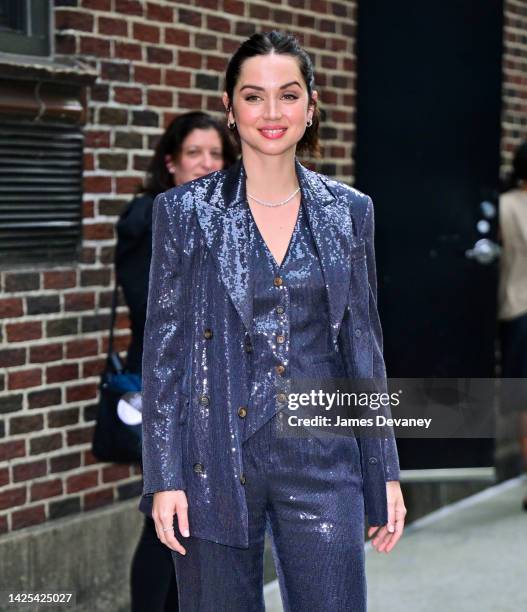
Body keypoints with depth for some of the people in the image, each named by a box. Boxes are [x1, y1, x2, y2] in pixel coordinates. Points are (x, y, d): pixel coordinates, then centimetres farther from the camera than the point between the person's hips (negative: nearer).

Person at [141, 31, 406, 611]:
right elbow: (164, 346, -1)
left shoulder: (349, 210, 5)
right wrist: (163, 477, -6)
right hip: (217, 458, -1)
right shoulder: (185, 211, -1)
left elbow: (364, 344, 8)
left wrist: (385, 474, 6)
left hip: (321, 456, 2)